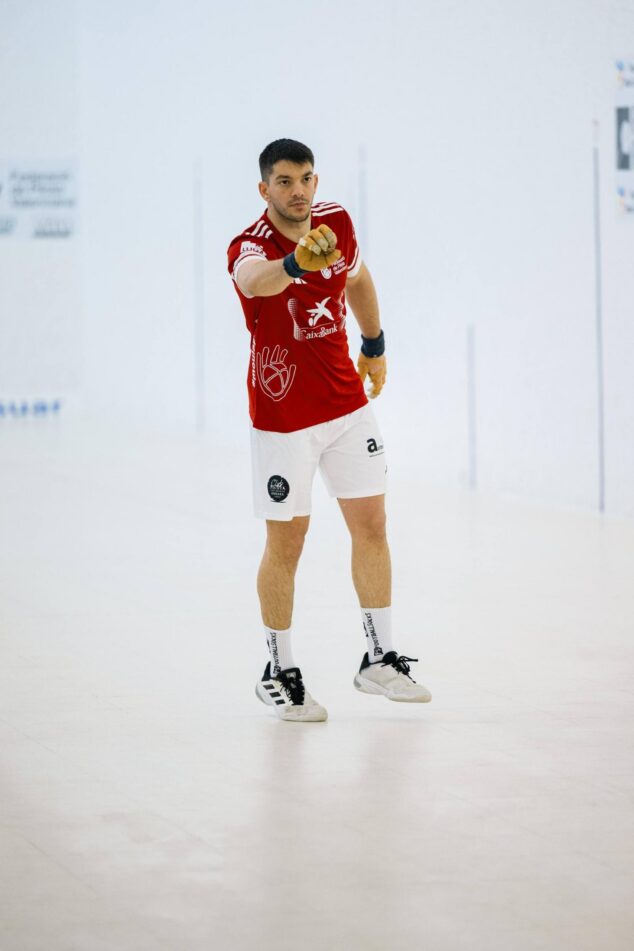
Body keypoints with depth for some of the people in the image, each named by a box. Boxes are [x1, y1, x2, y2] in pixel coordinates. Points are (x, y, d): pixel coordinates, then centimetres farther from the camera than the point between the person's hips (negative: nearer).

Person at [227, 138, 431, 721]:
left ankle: (379, 659, 17)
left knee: (371, 525, 6)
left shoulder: (337, 222, -3)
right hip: (282, 415, -5)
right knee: (286, 542, 1)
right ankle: (281, 674, 15)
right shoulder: (250, 247, -21)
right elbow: (256, 280, -47)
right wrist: (297, 263, -68)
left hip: (347, 403, 5)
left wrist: (374, 345, 27)